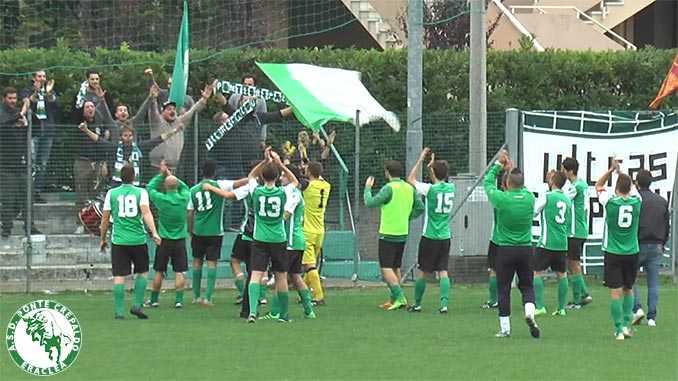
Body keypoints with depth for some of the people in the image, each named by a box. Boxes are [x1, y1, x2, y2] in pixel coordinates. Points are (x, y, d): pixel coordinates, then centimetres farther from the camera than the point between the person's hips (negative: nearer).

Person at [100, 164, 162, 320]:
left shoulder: (111, 194, 4)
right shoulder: (140, 192, 0)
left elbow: (105, 219, 7)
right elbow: (146, 213, -14)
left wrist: (103, 239, 18)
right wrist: (154, 232, -20)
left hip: (119, 241, 1)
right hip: (138, 239, 0)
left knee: (119, 276, 0)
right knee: (143, 272, 17)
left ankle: (119, 311, -4)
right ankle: (137, 305, 9)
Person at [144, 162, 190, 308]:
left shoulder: (162, 199, -14)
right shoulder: (184, 198, -8)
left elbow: (150, 187, 4)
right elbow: (185, 187, 16)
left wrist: (161, 175, 12)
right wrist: (171, 176, 18)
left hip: (164, 240, -2)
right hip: (180, 240, 2)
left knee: (159, 272, 9)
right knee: (179, 272, 2)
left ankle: (154, 299, 17)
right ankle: (179, 300, -3)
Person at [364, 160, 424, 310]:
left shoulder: (389, 188, -15)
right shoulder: (409, 188, 6)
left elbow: (370, 203, -15)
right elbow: (419, 207, 10)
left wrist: (368, 188, 2)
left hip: (388, 234, -7)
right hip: (403, 234, 7)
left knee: (386, 268, -7)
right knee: (395, 268, 16)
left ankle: (399, 297, -19)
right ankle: (394, 299, 18)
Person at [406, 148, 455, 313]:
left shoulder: (430, 189, -15)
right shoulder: (450, 188, 0)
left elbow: (411, 180, 0)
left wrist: (421, 160, 4)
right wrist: (432, 166, 20)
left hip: (430, 237, -4)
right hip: (445, 236, 4)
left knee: (422, 272, 8)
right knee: (443, 271, 1)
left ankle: (417, 304, 17)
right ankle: (444, 303, -13)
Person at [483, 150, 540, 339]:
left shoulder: (502, 199, -13)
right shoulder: (529, 198, -5)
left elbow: (488, 183, 6)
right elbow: (522, 187, 20)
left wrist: (498, 165, 16)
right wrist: (512, 169, 24)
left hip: (505, 250, -3)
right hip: (526, 248, 3)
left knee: (503, 289, 4)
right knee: (527, 286, 15)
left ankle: (505, 329, 5)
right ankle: (530, 313, -11)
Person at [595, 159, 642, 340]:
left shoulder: (610, 202, -11)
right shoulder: (636, 201, -5)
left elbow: (598, 185, 7)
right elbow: (631, 186, 17)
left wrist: (612, 169, 1)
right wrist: (620, 171, 16)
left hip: (613, 253, -3)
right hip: (632, 252, 3)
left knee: (615, 292, -2)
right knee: (628, 289, 18)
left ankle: (619, 329, -5)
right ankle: (626, 324, 13)